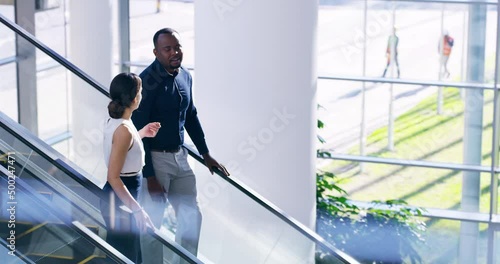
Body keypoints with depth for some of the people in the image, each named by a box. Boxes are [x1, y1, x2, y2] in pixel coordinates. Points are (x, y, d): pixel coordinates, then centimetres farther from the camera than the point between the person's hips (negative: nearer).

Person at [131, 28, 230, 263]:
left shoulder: (185, 76, 5)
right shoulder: (148, 81, -18)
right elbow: (139, 131, -18)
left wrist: (205, 154, 21)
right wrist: (149, 177, -20)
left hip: (180, 157, 7)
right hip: (155, 158, -7)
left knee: (191, 216, 12)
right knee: (153, 222, 0)